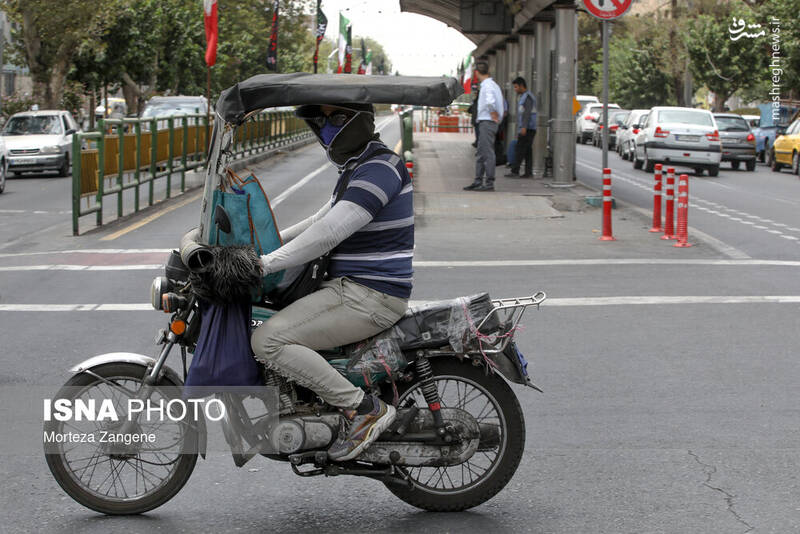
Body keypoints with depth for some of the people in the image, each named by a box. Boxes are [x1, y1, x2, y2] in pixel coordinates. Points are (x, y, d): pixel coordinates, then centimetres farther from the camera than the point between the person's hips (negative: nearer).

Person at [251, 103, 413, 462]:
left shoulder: (379, 168, -17)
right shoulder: (359, 167, 17)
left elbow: (329, 233, -25)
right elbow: (323, 218, 29)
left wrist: (264, 264, -25)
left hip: (369, 296, -11)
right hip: (350, 285, 11)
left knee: (267, 341, -21)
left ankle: (363, 409, -16)